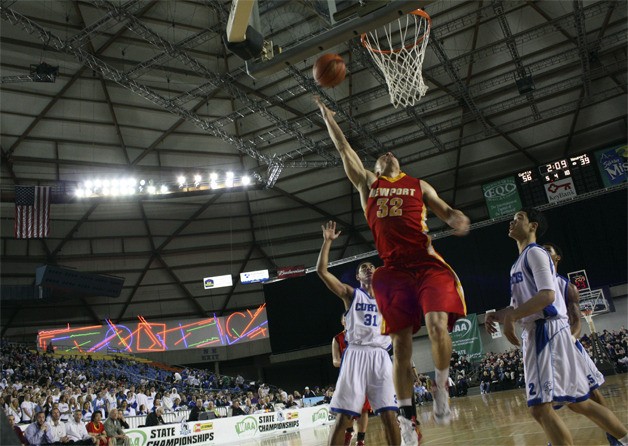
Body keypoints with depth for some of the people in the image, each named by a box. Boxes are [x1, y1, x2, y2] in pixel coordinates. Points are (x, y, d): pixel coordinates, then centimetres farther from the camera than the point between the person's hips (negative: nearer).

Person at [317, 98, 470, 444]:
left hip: (427, 264, 0)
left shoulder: (419, 185, 17)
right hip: (393, 269, 1)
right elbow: (344, 149, 20)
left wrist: (458, 219, -11)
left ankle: (440, 388, 5)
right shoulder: (367, 183, 18)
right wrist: (327, 115, 22)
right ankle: (407, 417, 10)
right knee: (401, 344, 0)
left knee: (437, 325, -21)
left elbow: (446, 211, 12)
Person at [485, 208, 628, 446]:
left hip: (547, 331, -10)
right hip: (535, 333, 10)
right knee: (579, 403, 16)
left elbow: (547, 295, -21)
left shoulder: (535, 252, -6)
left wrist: (510, 317, -21)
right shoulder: (519, 262, 23)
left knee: (540, 407, -14)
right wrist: (498, 315, 7)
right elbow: (521, 305, 25)